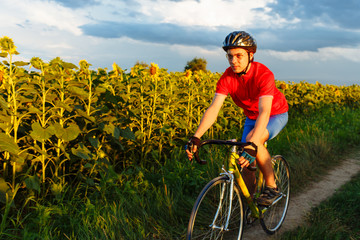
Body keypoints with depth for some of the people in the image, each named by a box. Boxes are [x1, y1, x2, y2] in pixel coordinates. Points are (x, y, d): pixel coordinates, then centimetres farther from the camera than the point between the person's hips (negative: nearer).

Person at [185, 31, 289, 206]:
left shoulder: (264, 75, -34)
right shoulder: (227, 78, -22)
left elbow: (264, 111, -46)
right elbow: (214, 108, -30)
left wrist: (252, 144, -60)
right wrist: (196, 137, -43)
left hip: (276, 114, -4)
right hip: (252, 117, 5)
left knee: (252, 138, -32)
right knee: (246, 162, -5)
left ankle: (271, 187, -14)